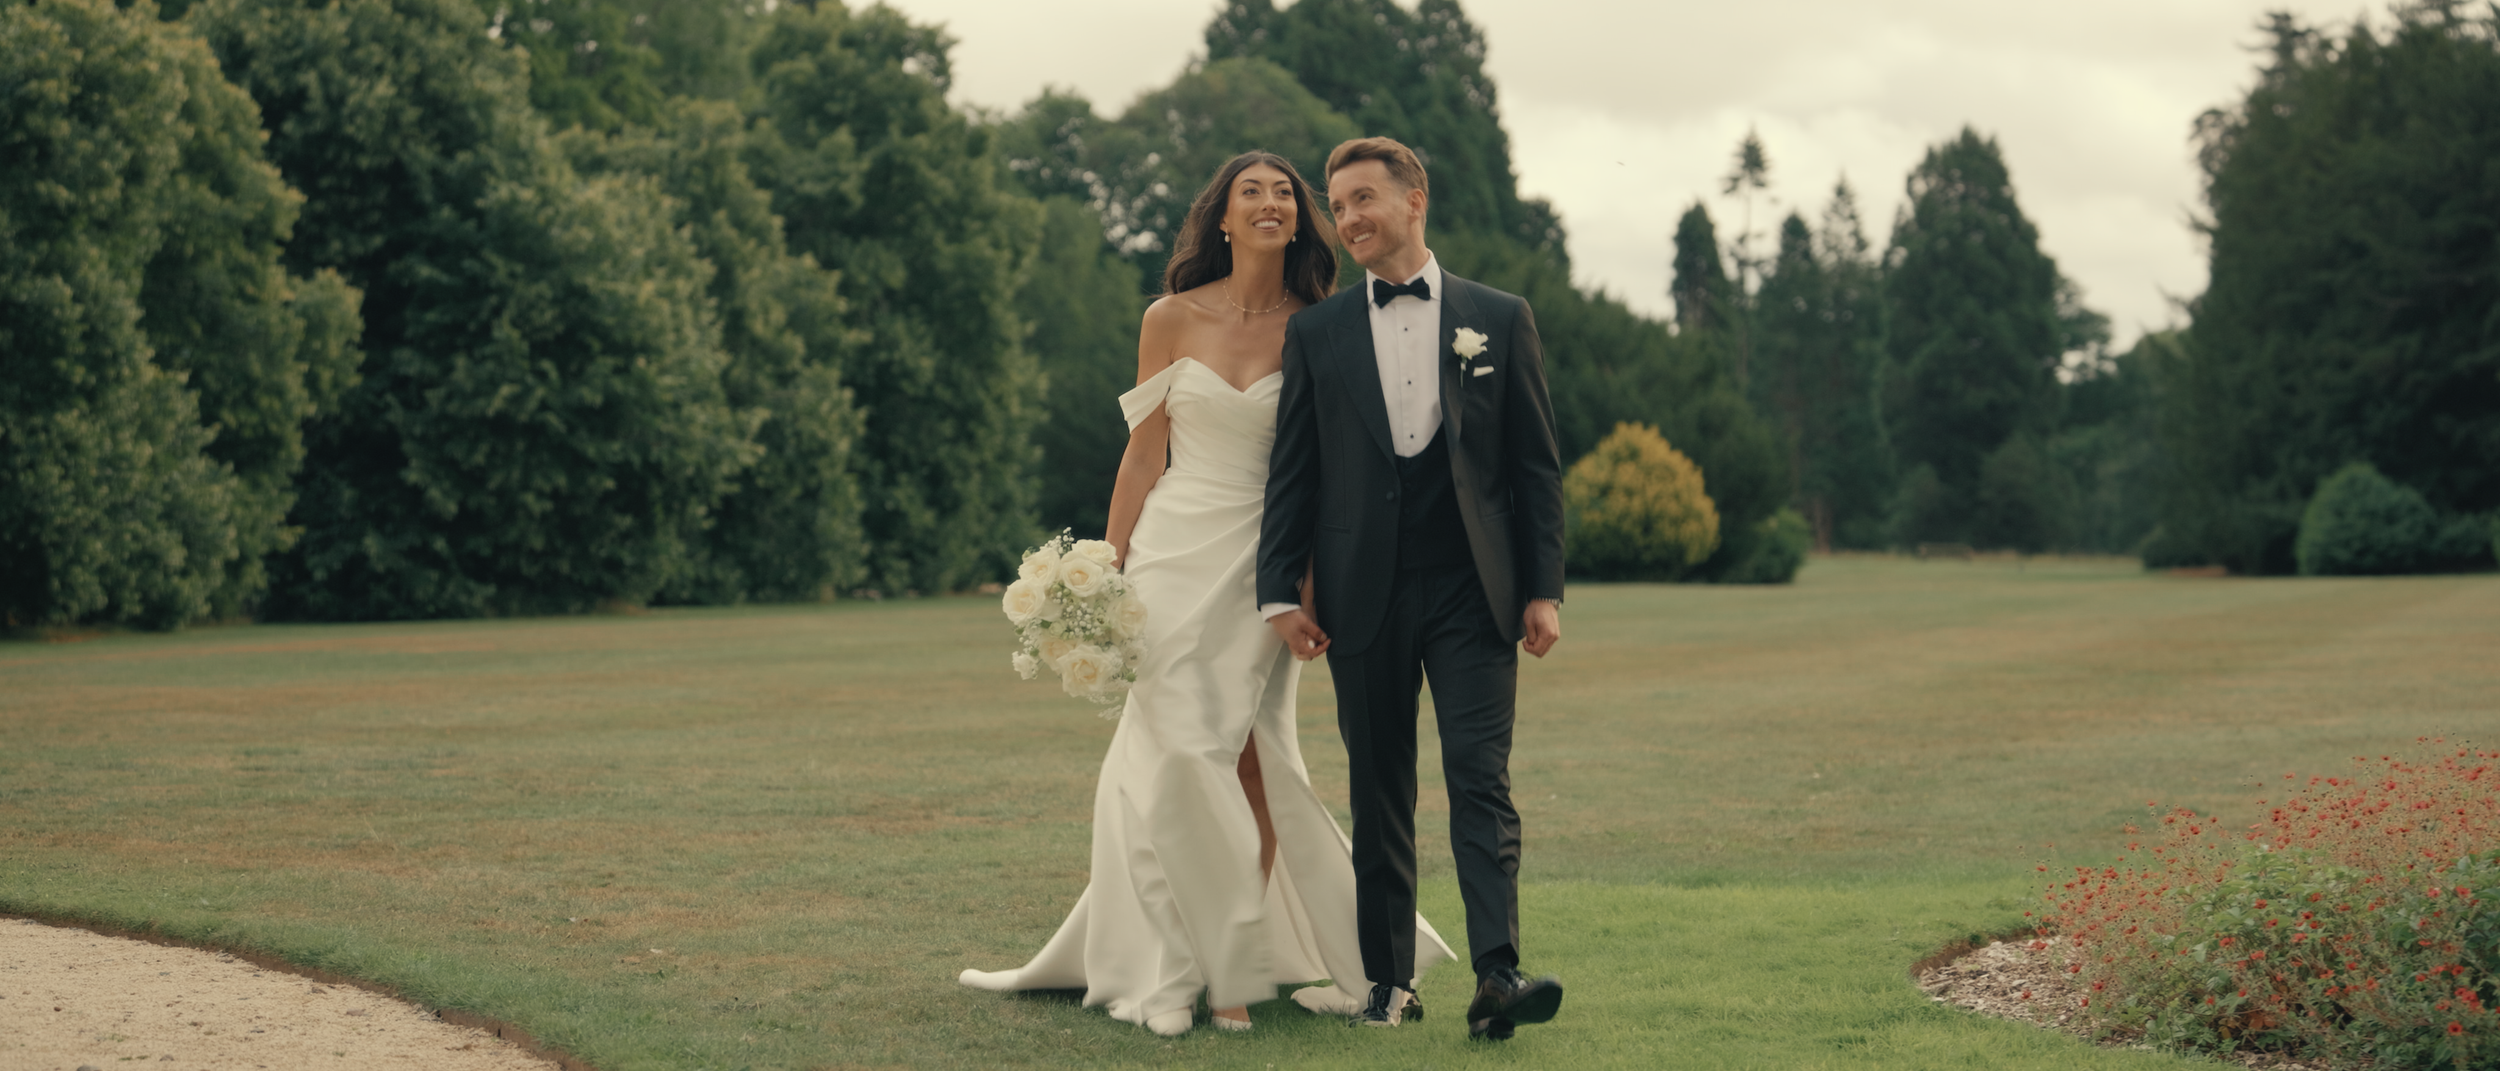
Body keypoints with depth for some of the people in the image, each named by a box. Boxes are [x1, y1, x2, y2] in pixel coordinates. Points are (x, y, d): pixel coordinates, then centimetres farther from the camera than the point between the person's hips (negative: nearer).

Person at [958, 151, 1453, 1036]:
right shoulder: (1173, 320, 2)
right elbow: (1144, 454, 6)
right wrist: (1109, 571, 3)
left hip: (1264, 563, 0)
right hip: (1177, 553, 1)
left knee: (1242, 755, -2)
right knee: (1177, 753, -1)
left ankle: (1237, 965, 10)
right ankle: (1173, 970, 8)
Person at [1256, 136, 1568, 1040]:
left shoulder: (1499, 319, 7)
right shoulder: (1315, 332, 9)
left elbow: (1536, 463, 6)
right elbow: (1290, 472, 8)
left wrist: (1544, 589, 0)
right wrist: (1280, 592, -1)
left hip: (1472, 592, -1)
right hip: (1364, 598, 1)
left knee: (1481, 779, -10)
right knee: (1379, 792, 6)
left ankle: (1496, 975, -16)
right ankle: (1389, 980, 13)